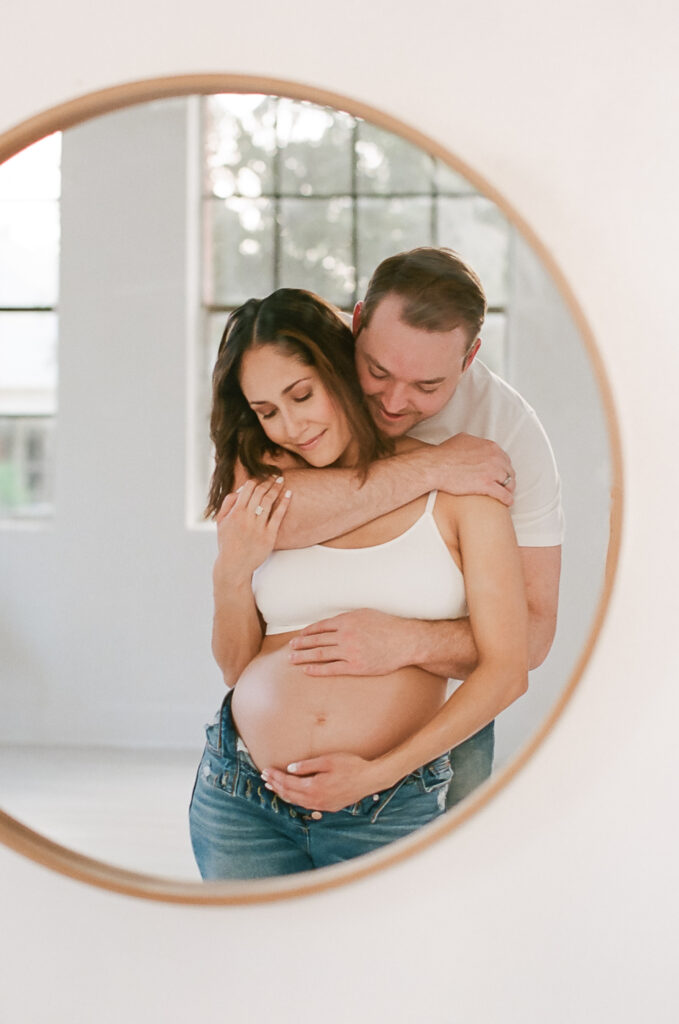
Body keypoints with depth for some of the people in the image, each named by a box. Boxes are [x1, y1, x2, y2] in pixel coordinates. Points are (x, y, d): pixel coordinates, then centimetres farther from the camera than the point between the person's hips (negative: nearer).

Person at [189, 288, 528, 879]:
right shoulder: (262, 487, 5)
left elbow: (506, 670, -5)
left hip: (389, 812, -2)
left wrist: (377, 773, -10)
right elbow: (236, 667, 11)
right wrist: (232, 572, -8)